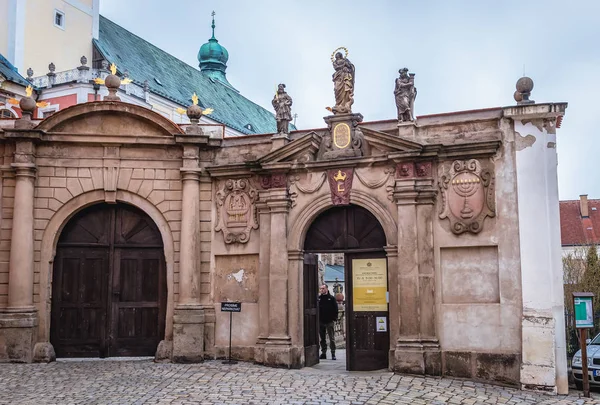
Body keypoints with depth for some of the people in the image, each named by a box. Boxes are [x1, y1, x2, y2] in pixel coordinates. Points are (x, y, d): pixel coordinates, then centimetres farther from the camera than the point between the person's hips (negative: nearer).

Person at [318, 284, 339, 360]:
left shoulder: (331, 298, 0)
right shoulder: (318, 298, 8)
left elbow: (335, 308, -1)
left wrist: (334, 318, -8)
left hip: (329, 321, -4)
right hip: (320, 322, 4)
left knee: (331, 338, -4)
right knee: (322, 338, 9)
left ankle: (333, 353, 0)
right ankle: (323, 353, 16)